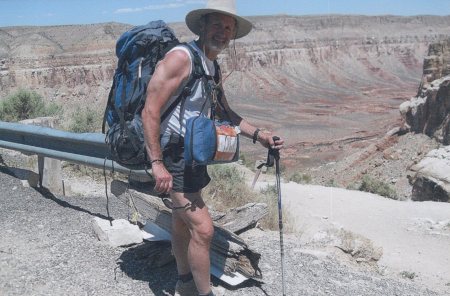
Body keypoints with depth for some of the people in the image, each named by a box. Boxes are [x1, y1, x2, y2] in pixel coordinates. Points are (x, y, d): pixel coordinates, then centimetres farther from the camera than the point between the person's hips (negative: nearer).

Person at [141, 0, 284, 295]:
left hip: (192, 156, 10)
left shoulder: (214, 69, 11)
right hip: (172, 157, -9)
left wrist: (258, 134, 9)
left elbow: (225, 112, 21)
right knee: (203, 228, -10)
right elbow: (150, 111, -22)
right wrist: (157, 164, -26)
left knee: (183, 222, 22)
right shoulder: (181, 57, -17)